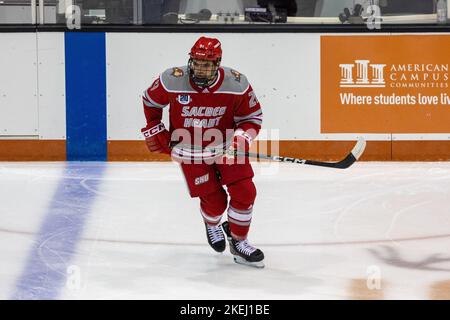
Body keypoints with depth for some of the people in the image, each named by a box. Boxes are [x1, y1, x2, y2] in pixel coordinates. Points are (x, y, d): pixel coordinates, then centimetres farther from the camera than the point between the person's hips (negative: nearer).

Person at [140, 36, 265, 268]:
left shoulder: (236, 84, -20)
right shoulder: (172, 81, -22)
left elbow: (253, 116, -6)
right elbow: (150, 100, 0)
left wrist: (240, 138, -22)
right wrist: (154, 130, 1)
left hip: (225, 145, 2)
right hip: (191, 150, -1)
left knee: (245, 192, -7)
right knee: (214, 200, -2)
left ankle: (238, 242, 15)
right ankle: (212, 225, 37)